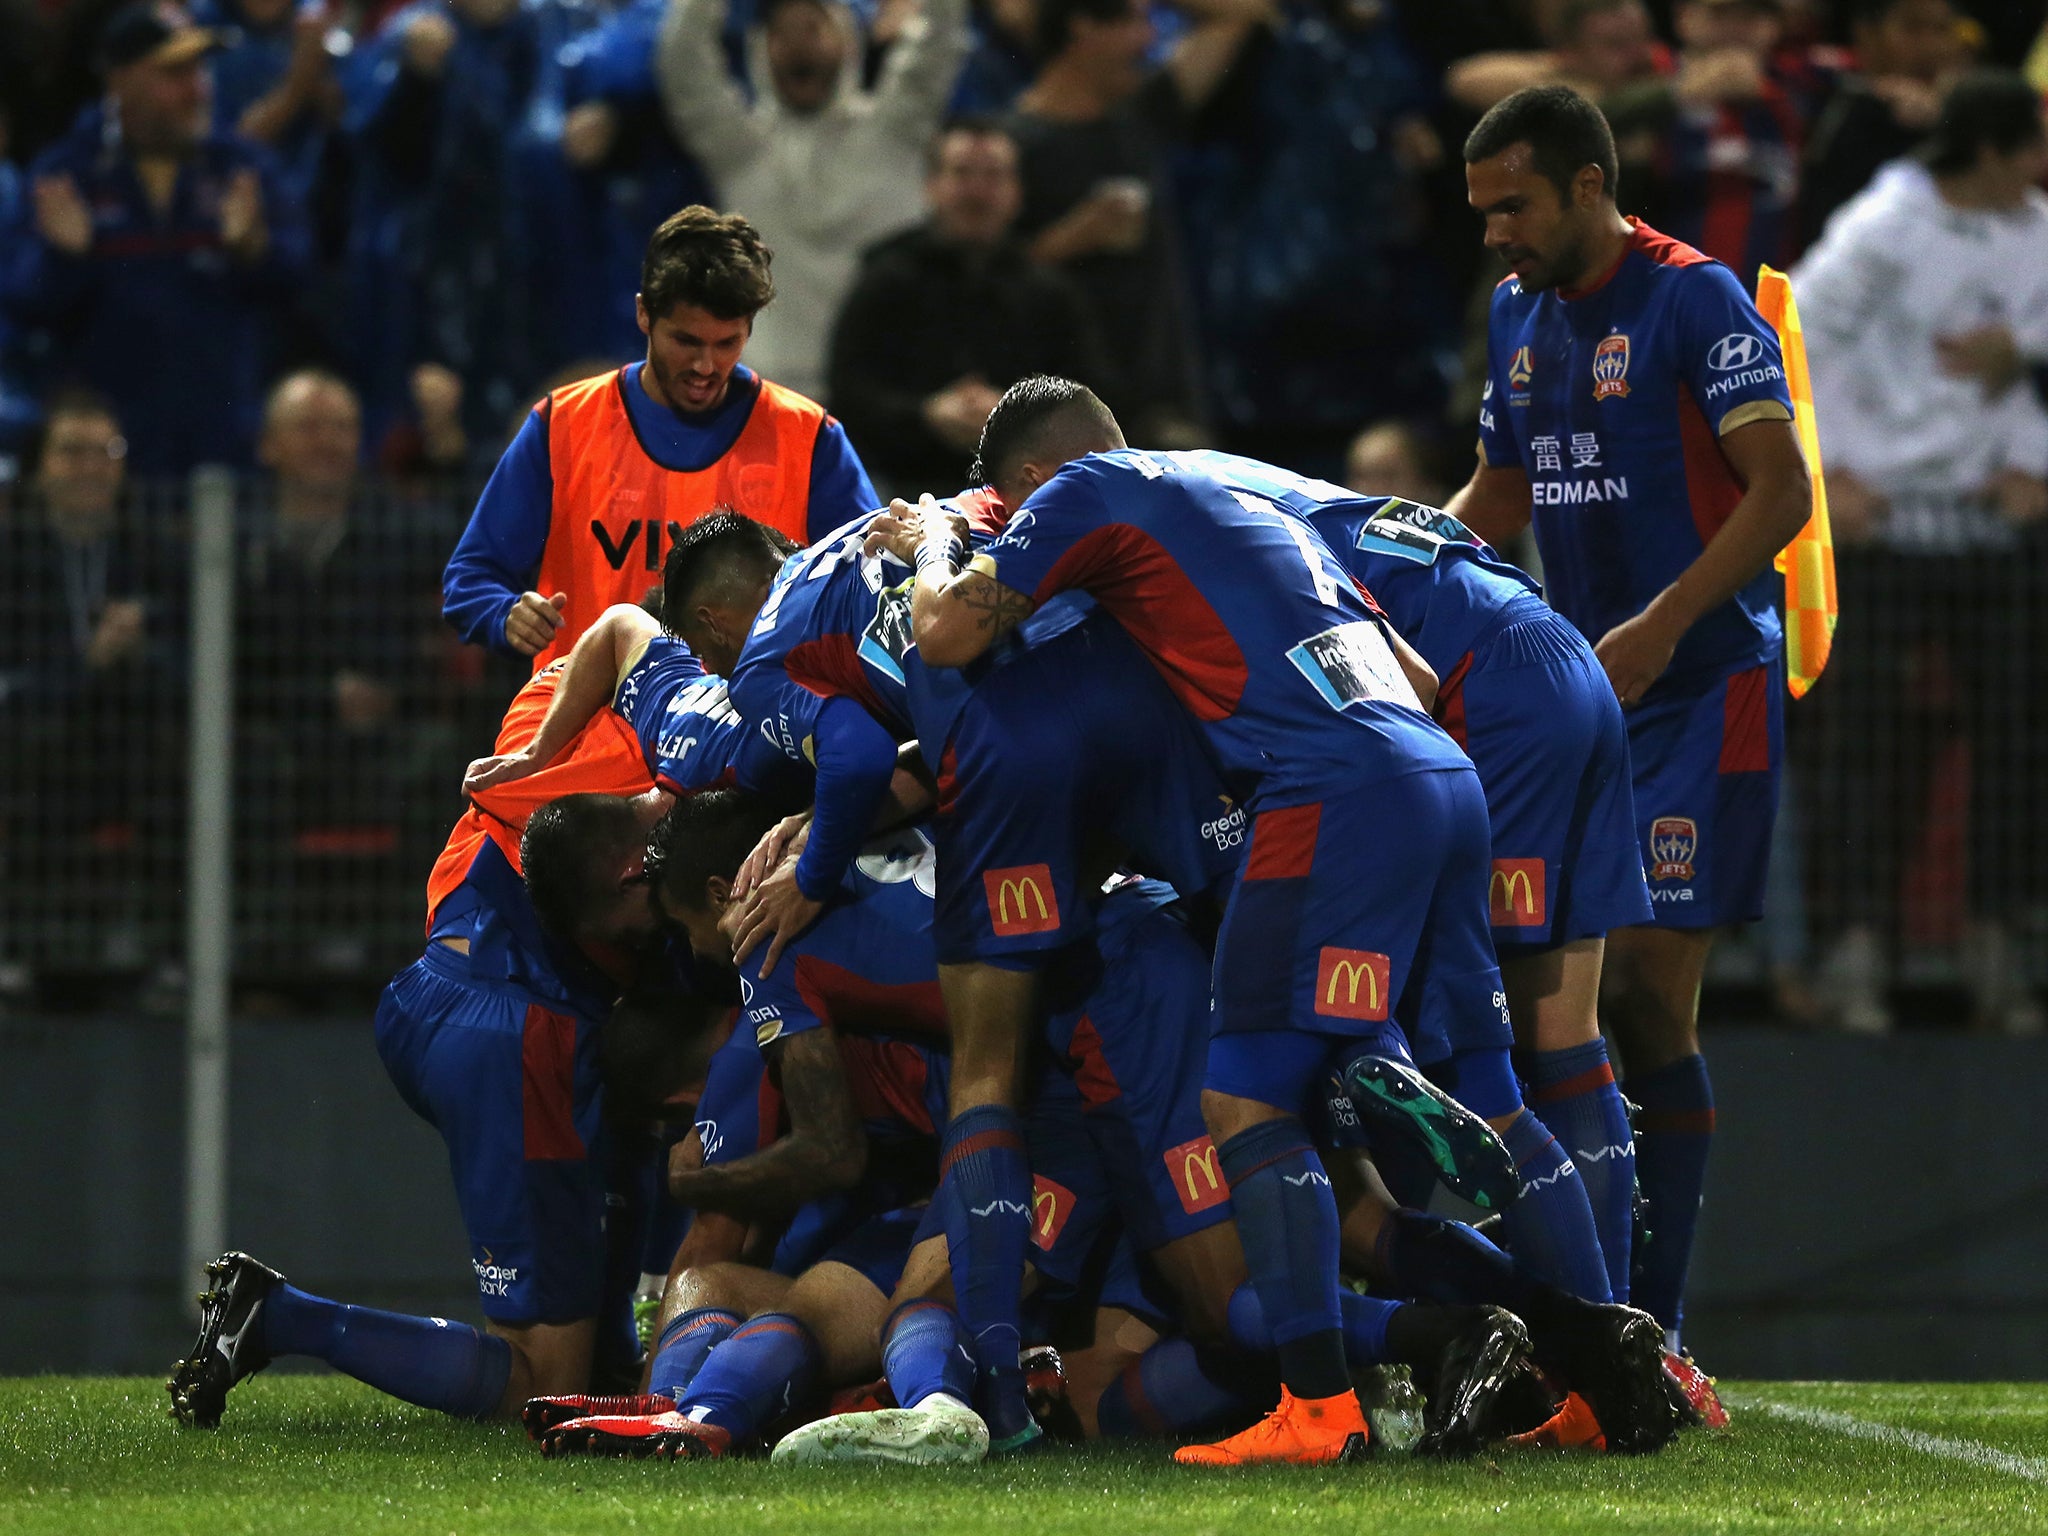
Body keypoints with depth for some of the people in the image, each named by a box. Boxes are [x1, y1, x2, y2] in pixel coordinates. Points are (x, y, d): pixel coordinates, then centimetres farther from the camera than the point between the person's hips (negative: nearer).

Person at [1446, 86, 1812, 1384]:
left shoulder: (1695, 301, -11)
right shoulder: (1521, 313, 12)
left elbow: (1781, 492, -18)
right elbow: (1499, 497, 25)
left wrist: (1664, 624, -27)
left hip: (1706, 689, -7)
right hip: (1581, 690, 7)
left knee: (1649, 995, -11)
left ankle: (1655, 1328, -7)